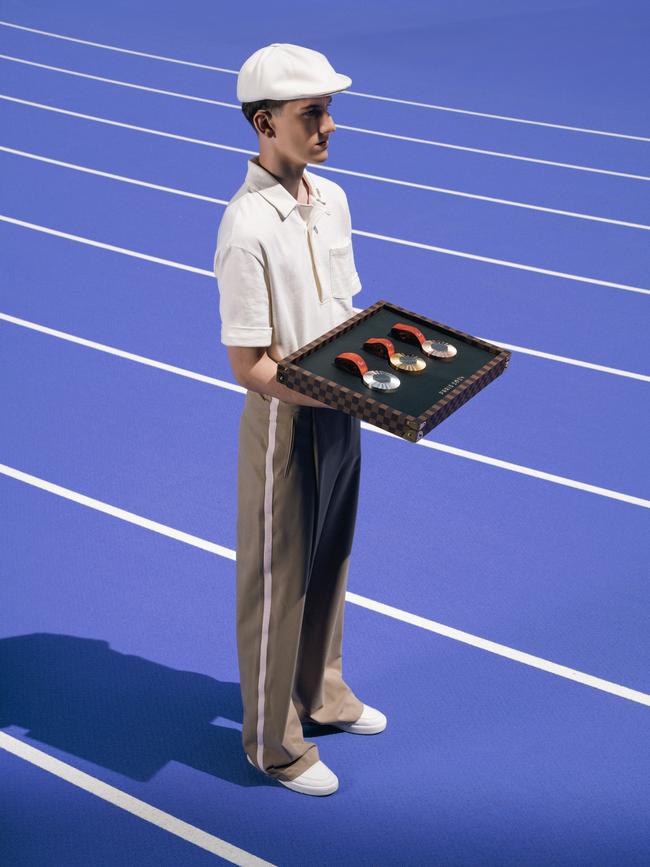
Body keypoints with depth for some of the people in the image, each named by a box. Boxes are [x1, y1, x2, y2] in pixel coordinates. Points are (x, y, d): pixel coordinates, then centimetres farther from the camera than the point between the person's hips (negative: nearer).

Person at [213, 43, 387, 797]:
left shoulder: (332, 200, 2)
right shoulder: (247, 230, -23)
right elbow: (249, 367, -22)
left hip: (340, 413, 7)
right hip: (286, 423, -7)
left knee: (330, 564, 22)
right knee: (278, 582, 8)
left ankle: (321, 692, 45)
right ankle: (272, 741, 27)